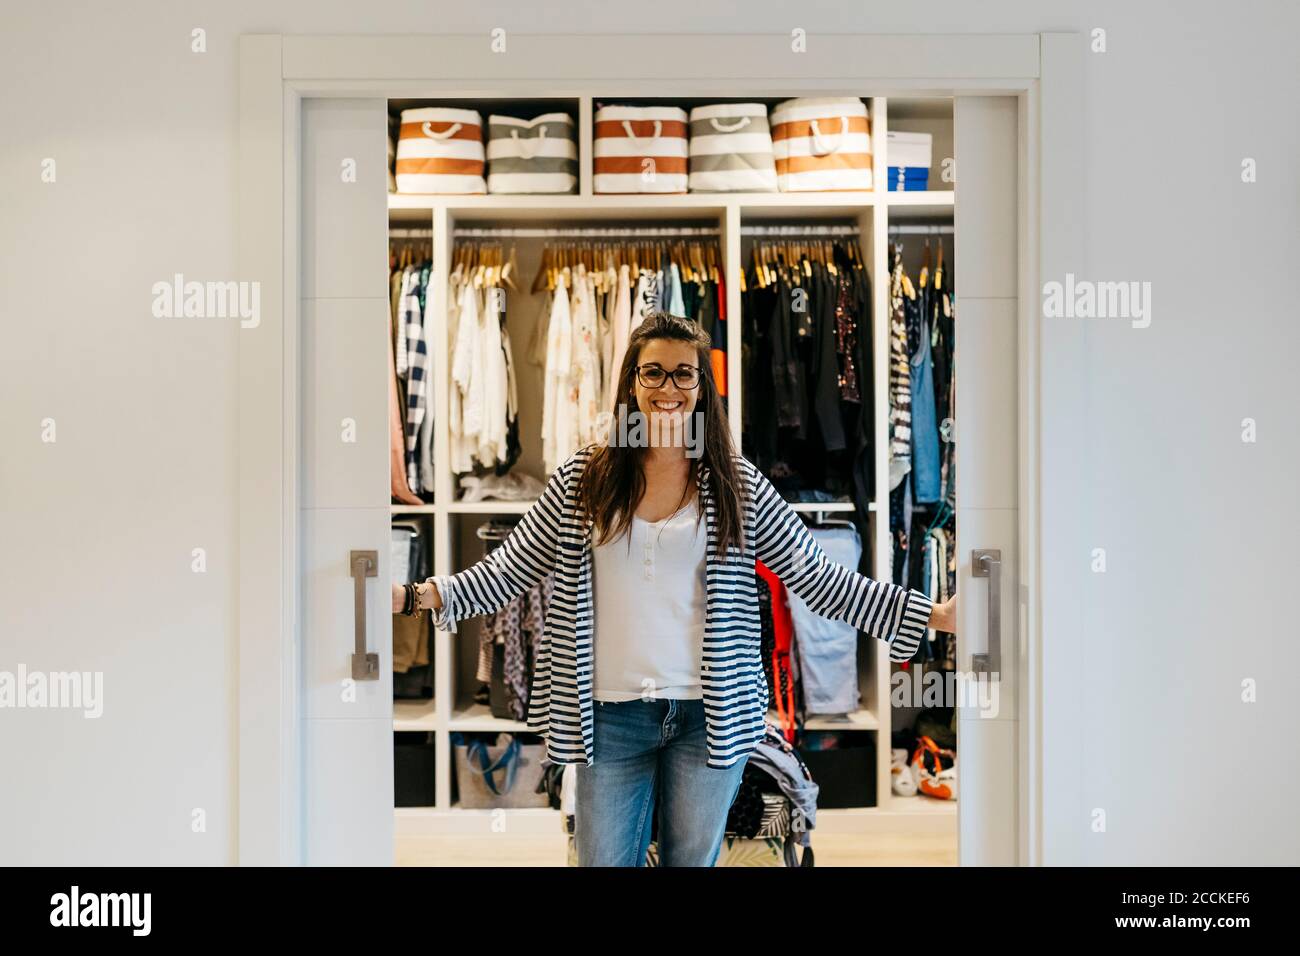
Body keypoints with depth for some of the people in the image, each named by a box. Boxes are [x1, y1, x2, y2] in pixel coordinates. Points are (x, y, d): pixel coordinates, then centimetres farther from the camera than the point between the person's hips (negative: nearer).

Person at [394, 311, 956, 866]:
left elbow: (818, 578, -1)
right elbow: (509, 570, 2)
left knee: (693, 860, 15)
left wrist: (930, 614, -8)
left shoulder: (737, 484, 0)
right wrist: (420, 595, -12)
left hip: (710, 716, 0)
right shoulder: (583, 477, 1)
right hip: (611, 717, 0)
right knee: (605, 859, 10)